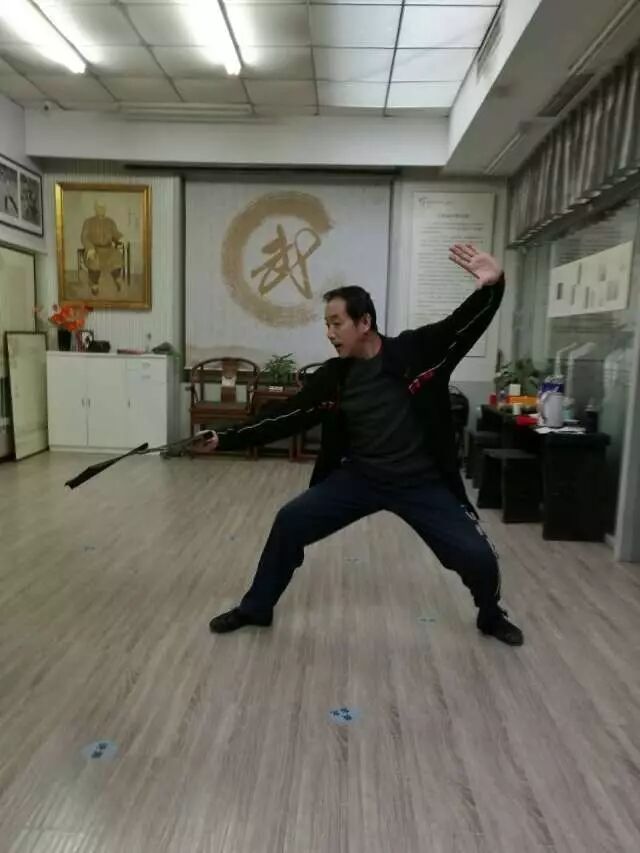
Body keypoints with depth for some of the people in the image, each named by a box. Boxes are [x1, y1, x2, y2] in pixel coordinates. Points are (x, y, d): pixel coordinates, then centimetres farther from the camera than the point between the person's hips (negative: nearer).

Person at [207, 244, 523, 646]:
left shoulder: (416, 351, -12)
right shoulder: (332, 377, -3)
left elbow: (469, 323, -18)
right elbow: (286, 418, 0)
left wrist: (493, 286, -40)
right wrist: (227, 438, -2)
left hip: (422, 482, -2)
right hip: (358, 477, 3)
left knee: (477, 556, -5)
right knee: (289, 523, -4)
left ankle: (492, 616, 32)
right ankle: (256, 609, 19)